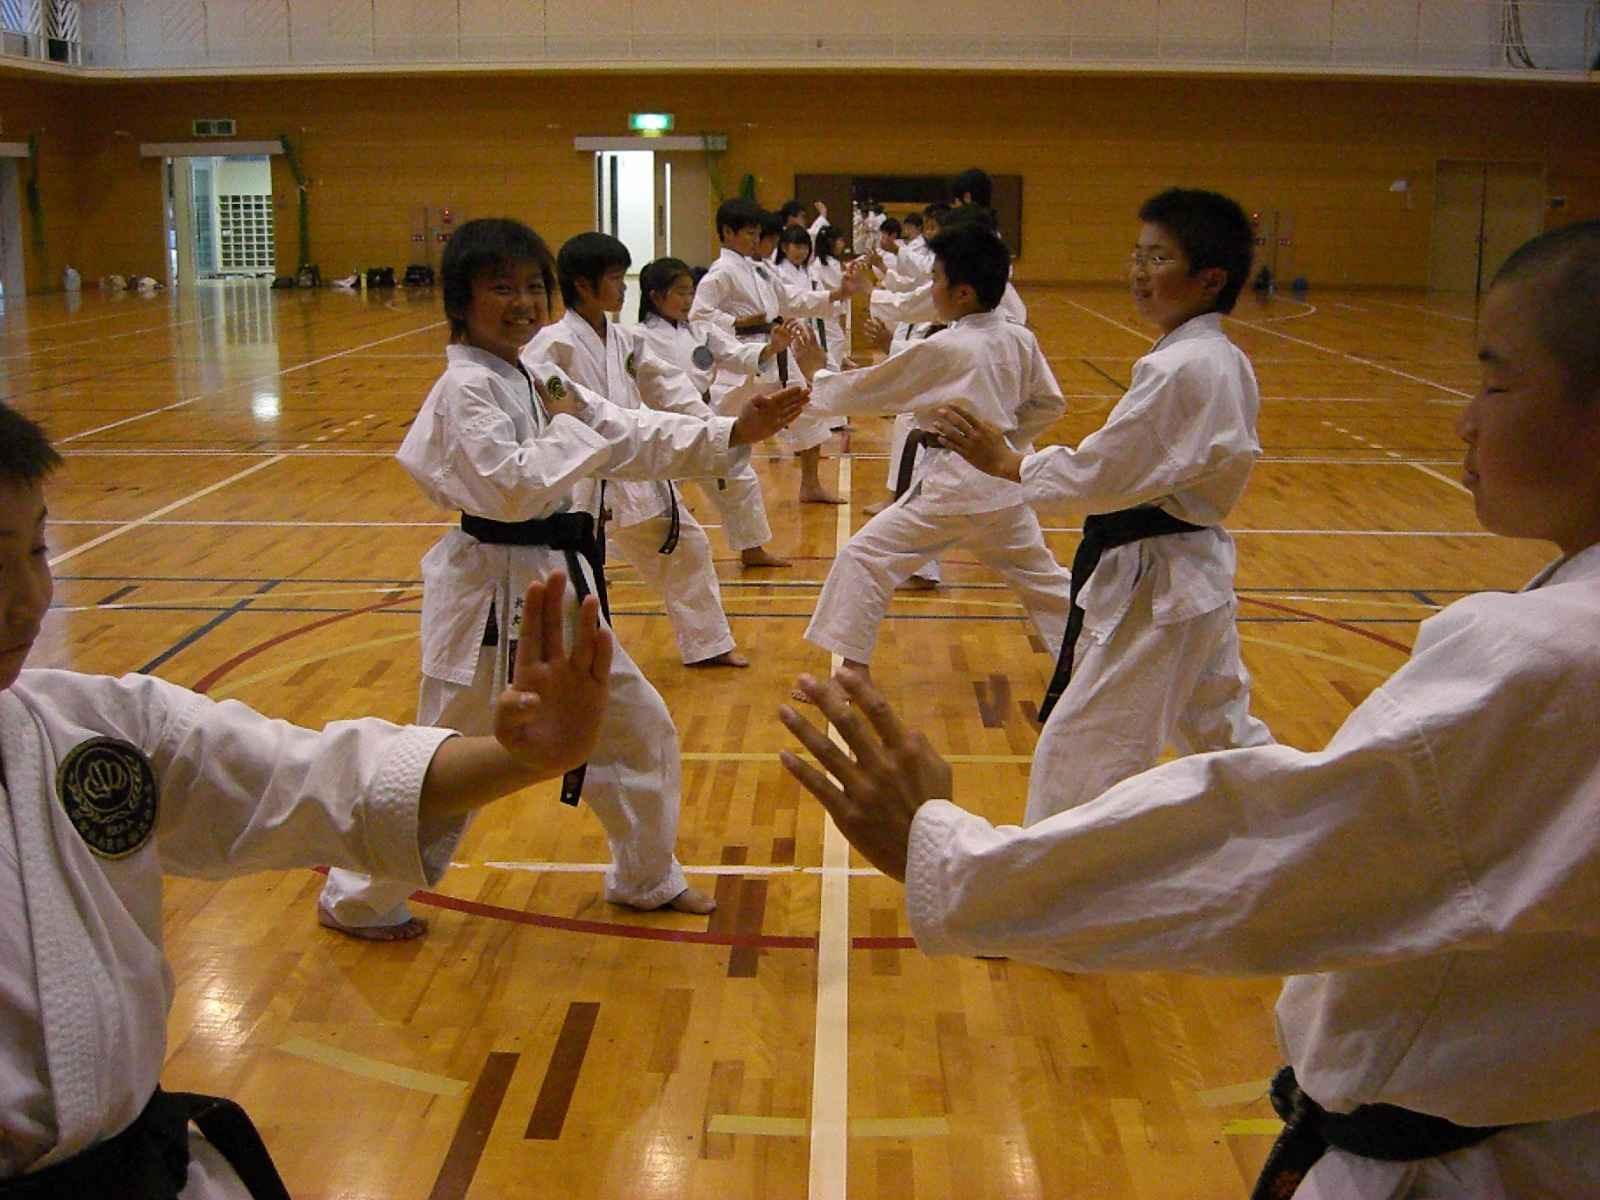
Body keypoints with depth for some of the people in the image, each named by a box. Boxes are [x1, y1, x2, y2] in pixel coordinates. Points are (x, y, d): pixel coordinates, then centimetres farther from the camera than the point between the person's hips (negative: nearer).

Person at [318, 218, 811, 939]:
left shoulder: (538, 382, 10)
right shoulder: (466, 389, -17)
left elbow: (631, 438, 5)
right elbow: (512, 488, -29)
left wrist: (736, 433, -6)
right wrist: (568, 428, -15)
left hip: (556, 584, 9)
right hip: (494, 594, -9)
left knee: (638, 729, 16)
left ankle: (647, 879, 35)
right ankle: (358, 899, 24)